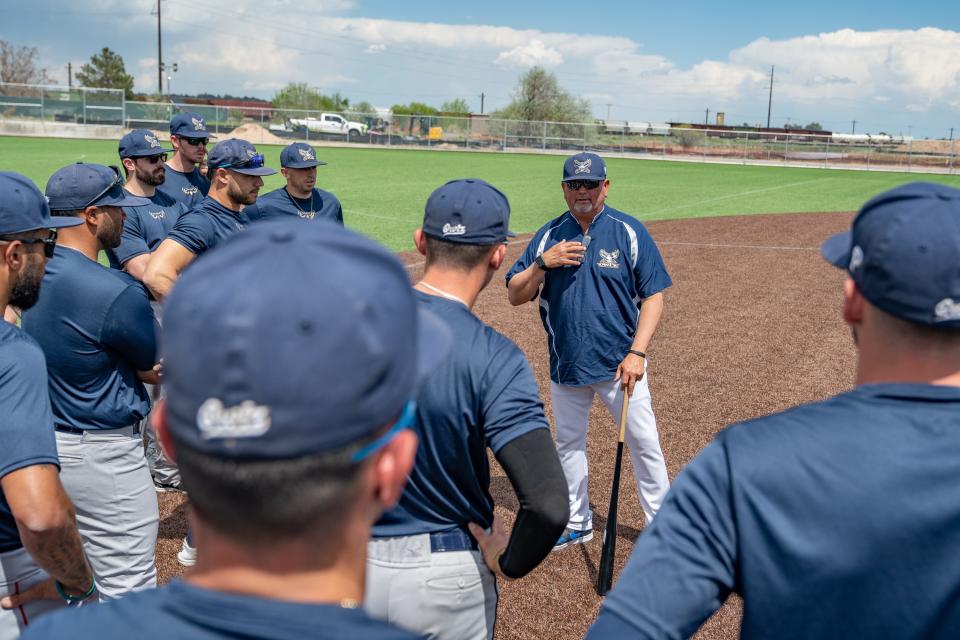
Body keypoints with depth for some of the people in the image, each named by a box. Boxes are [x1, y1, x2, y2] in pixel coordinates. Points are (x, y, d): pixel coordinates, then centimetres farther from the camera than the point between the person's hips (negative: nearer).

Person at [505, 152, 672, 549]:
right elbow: (515, 295, 1)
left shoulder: (630, 232, -5)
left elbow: (653, 296, -7)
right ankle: (577, 523, 32)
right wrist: (542, 264, -17)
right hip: (566, 364, 4)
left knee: (644, 443, 2)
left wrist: (636, 353, -17)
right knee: (569, 443, 15)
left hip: (619, 363, -3)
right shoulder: (549, 236, 3)